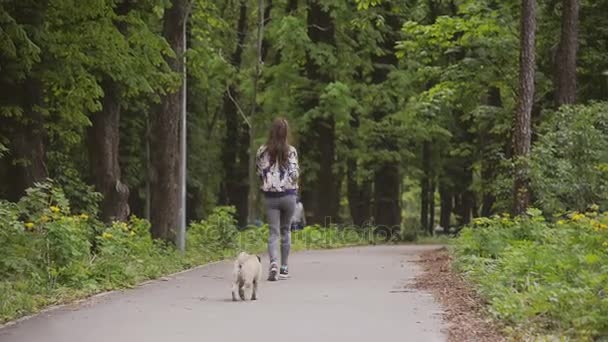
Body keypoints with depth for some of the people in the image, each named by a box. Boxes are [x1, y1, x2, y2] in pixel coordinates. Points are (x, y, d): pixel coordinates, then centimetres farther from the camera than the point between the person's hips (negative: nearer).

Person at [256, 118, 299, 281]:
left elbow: (260, 173, 7)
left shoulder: (262, 151, 0)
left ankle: (274, 263, -23)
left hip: (270, 196, 1)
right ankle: (284, 268, 16)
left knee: (273, 232, 0)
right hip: (288, 195, -1)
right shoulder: (291, 151, -7)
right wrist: (297, 170, 11)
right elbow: (294, 174, -10)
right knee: (285, 231, 13)